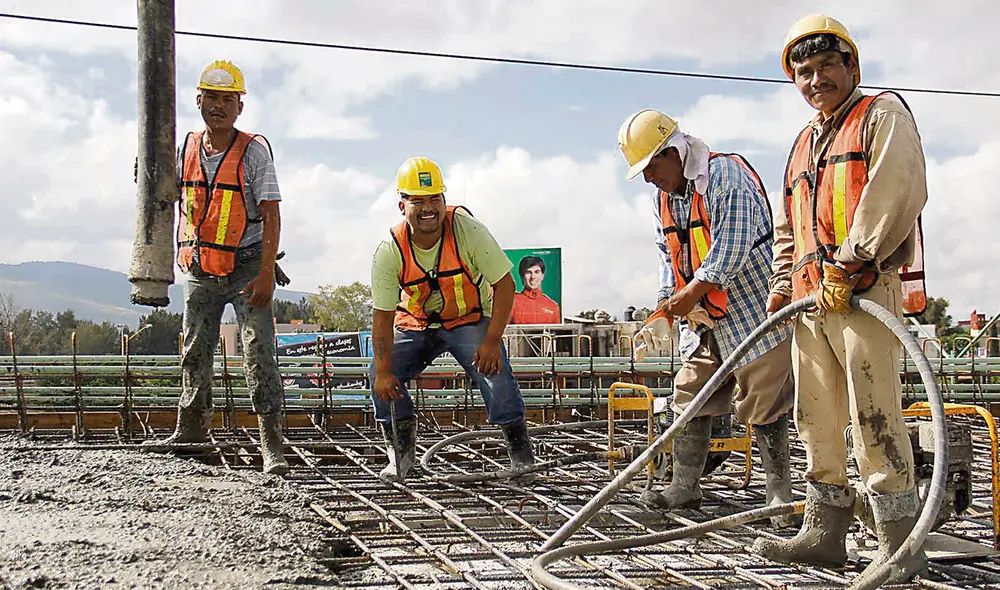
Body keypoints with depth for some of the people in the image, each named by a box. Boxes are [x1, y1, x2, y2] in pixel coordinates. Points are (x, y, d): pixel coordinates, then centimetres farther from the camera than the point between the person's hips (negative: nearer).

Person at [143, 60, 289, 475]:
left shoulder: (253, 150, -10)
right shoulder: (186, 148, 5)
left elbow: (271, 214, -14)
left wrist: (265, 273, -22)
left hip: (246, 268, -5)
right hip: (200, 269, 5)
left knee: (259, 355, -10)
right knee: (194, 352, 16)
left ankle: (272, 445, -9)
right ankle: (192, 426, 35)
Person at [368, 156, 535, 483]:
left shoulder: (467, 229, -24)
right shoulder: (389, 251, -20)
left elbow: (504, 284, -19)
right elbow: (383, 314, -15)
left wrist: (492, 341, -27)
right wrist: (384, 371, -23)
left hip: (470, 319, -2)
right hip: (415, 323, 2)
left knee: (494, 371, -25)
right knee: (380, 376, -15)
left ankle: (521, 454, -7)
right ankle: (401, 452, 6)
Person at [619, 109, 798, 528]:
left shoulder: (727, 175, -16)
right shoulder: (663, 197, 11)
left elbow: (731, 250, -23)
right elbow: (668, 257, 15)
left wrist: (688, 295, -18)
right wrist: (662, 314, 3)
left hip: (751, 310, -8)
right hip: (704, 320, 8)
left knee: (762, 402, -4)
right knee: (690, 397, 7)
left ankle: (780, 492, 7)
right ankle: (685, 486, 17)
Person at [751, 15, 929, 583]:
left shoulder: (883, 114, 4)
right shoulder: (804, 144, 27)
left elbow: (897, 192, -12)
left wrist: (847, 264, -17)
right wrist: (783, 283, 15)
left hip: (864, 290, -8)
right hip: (811, 299, 8)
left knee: (874, 416, -11)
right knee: (818, 419, 9)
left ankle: (900, 545, -6)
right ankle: (825, 532, 16)